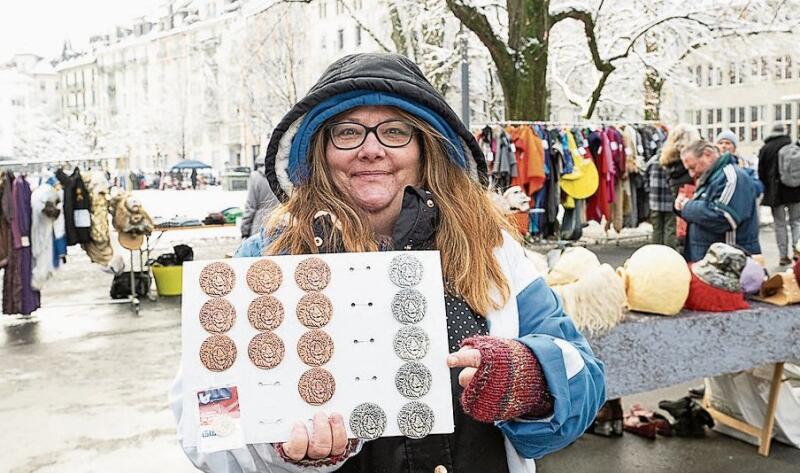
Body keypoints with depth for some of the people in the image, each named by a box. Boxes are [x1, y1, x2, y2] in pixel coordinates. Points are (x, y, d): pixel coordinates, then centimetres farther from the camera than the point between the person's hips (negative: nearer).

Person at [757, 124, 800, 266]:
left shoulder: (765, 149, -2)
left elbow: (761, 172, 0)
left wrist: (766, 189, 10)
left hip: (775, 191, 0)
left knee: (780, 225, 5)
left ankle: (784, 256, 3)